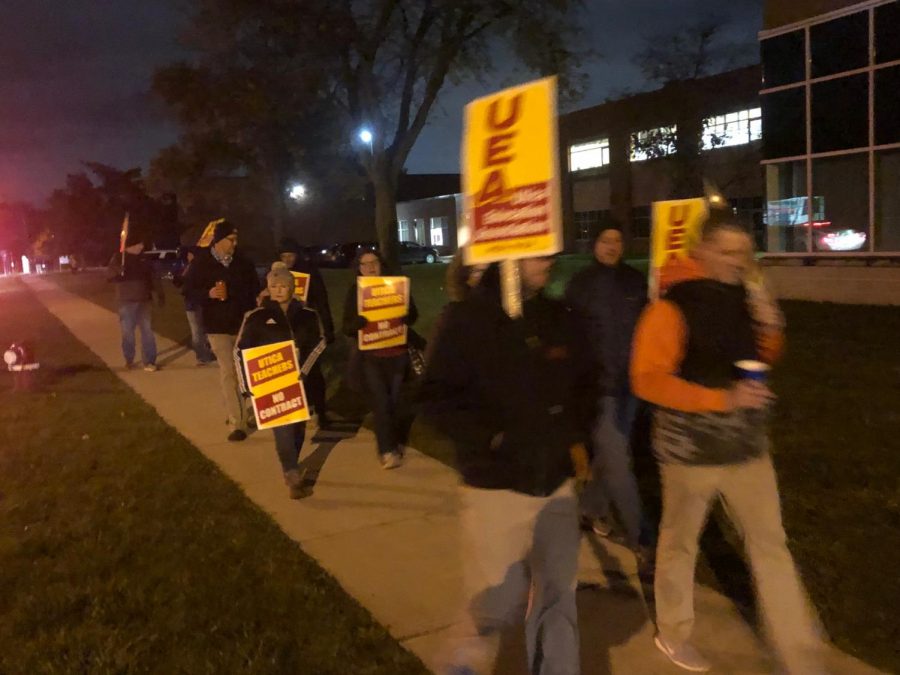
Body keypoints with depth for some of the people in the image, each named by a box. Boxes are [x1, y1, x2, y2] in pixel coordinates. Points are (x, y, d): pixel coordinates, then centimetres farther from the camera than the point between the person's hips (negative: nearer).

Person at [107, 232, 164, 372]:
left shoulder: (144, 259, 9)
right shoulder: (118, 258, 0)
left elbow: (154, 277, 14)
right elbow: (111, 275, -10)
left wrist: (160, 294, 8)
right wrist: (118, 271, -32)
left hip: (143, 300, 2)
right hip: (126, 301, -2)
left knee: (147, 331, -1)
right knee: (127, 332, 4)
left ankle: (149, 362, 2)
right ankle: (129, 360, 19)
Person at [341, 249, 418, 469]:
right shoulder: (354, 291, 0)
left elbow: (413, 316, 3)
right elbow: (347, 328, -3)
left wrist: (403, 316, -21)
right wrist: (358, 322, -27)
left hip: (397, 353, 2)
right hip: (370, 356, -1)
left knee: (394, 401, 10)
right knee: (380, 402, -7)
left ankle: (394, 444, 26)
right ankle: (388, 450, -2)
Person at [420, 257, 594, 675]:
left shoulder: (557, 318, 6)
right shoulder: (469, 319, -10)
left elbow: (579, 385, 21)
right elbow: (436, 401, -11)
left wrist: (576, 435, 7)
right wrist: (491, 437, -20)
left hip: (556, 483, 5)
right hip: (496, 486, -5)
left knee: (558, 597, 11)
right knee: (496, 608, 2)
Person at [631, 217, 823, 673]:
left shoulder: (745, 299, 2)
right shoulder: (674, 308, -17)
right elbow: (648, 380, -21)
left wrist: (770, 328, -5)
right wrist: (724, 398, -26)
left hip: (747, 447, 6)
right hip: (690, 449, -5)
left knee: (771, 547, 11)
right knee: (680, 543, 14)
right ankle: (672, 632, 37)